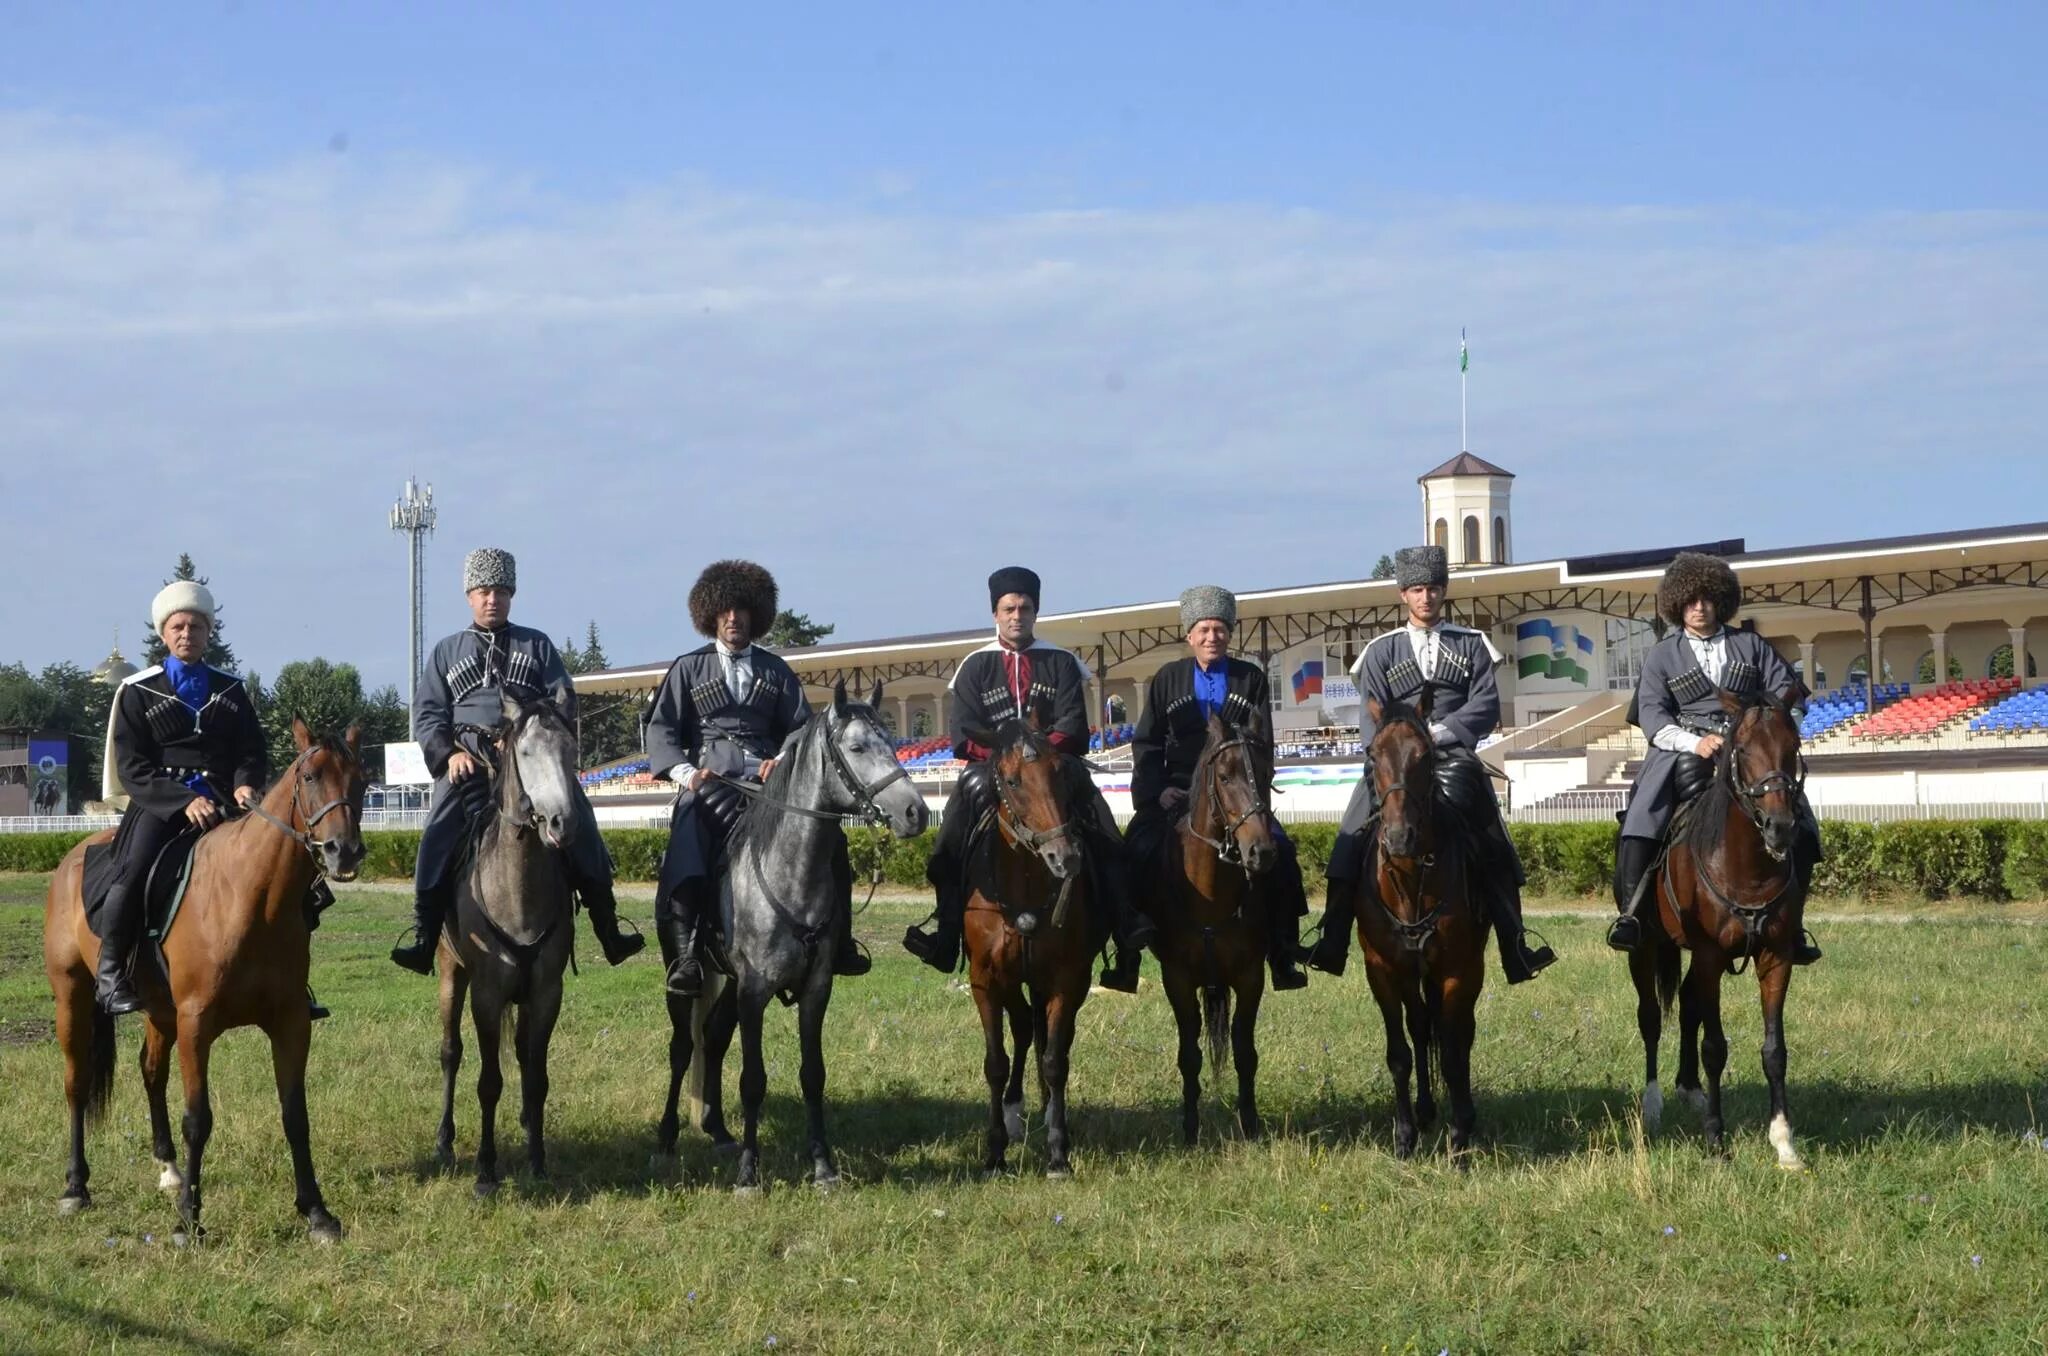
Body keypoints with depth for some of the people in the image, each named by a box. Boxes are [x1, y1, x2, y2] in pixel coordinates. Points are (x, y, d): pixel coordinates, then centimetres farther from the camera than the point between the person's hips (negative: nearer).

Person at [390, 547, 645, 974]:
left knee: (579, 822, -13)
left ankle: (607, 927, -9)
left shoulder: (537, 645, 17)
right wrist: (450, 754, -6)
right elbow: (426, 714, 12)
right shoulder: (447, 652, 17)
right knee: (438, 836, -18)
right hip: (468, 760, 0)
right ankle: (424, 937, -17)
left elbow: (564, 700, 12)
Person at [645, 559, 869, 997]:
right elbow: (660, 729, 5)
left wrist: (783, 760, -10)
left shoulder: (775, 670, 19)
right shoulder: (688, 669, 13)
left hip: (767, 778, 2)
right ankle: (685, 951, -36)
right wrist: (684, 772, -13)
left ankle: (837, 942, -7)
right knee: (689, 845, -30)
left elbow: (801, 727, 12)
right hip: (709, 781, -2)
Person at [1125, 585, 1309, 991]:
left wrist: (1253, 789, -10)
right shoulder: (1168, 680, 7)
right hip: (1177, 792, 0)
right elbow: (1146, 745, 6)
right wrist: (1155, 793, -8)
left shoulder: (1250, 679, 8)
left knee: (1279, 852, -18)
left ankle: (1281, 955, -9)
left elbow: (1263, 745, 4)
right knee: (1138, 852, -21)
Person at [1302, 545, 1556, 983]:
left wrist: (1438, 732, -14)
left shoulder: (1471, 645, 11)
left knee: (1495, 853, -6)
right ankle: (1332, 944, -12)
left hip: (1454, 757, 0)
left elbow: (1486, 706, -1)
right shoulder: (1382, 652, 11)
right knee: (1352, 844, -12)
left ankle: (1516, 952, -4)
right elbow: (1371, 718, 3)